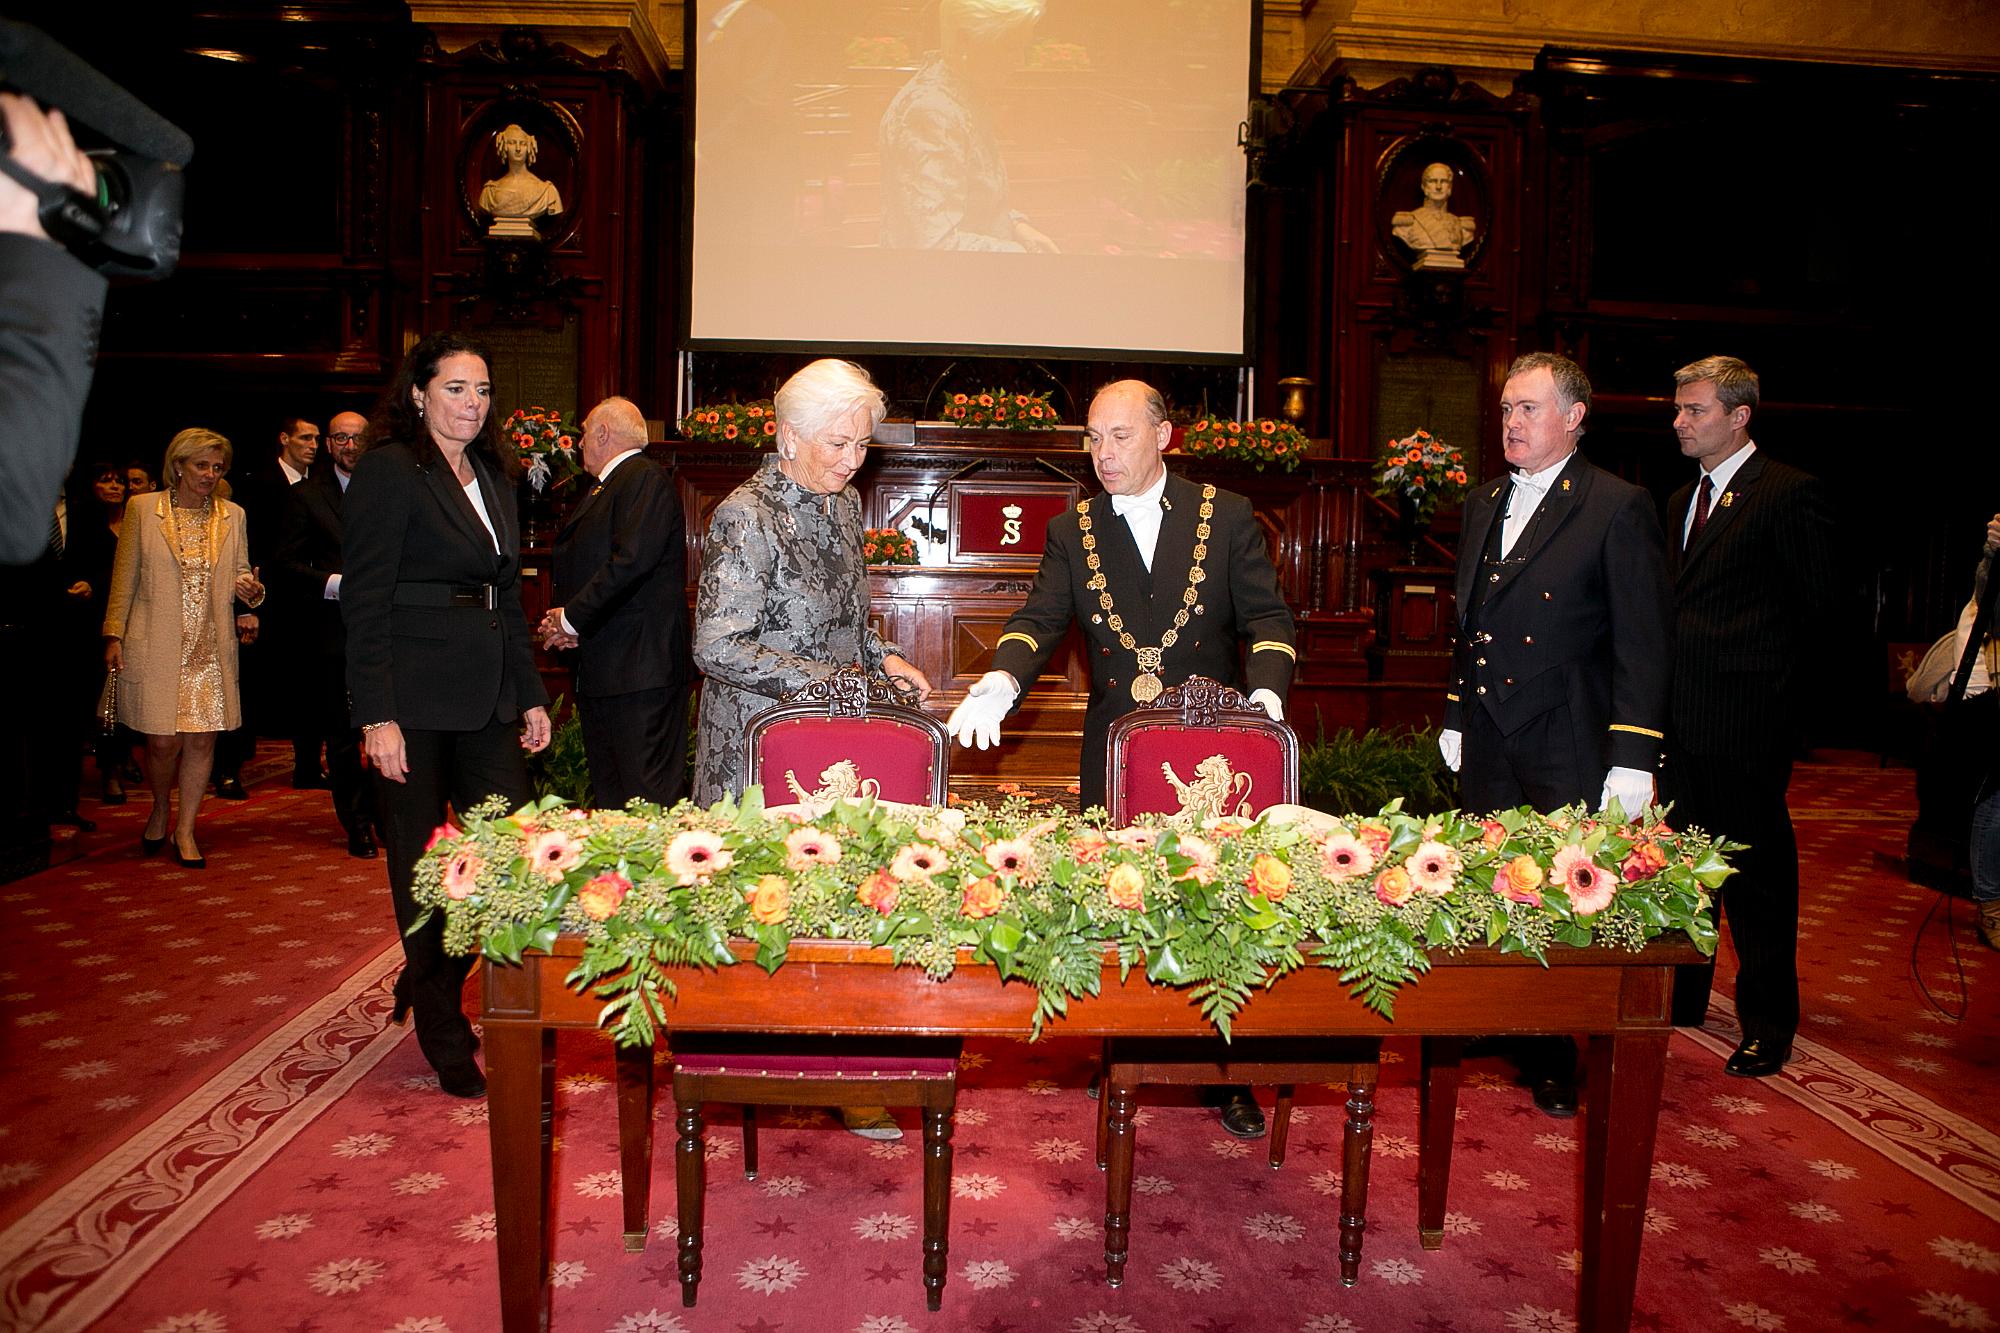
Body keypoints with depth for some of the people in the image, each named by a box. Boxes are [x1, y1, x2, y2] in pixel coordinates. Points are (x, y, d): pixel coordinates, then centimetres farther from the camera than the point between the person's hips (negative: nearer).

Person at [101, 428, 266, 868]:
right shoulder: (142, 509, 3)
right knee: (163, 742, 0)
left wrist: (251, 589, -10)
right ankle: (161, 810, 28)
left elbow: (241, 575, 14)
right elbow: (124, 578, 4)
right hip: (156, 648, -2)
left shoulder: (233, 515, 9)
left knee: (202, 740, 1)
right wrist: (114, 635, -1)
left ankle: (185, 830, 15)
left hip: (212, 649, 2)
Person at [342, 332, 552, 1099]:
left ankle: (429, 985, 26)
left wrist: (531, 694, 14)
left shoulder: (494, 475, 15)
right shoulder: (388, 470, -6)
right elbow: (364, 602, -11)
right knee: (426, 870, 4)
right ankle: (444, 1036, 20)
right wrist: (376, 715, -17)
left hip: (488, 695, 7)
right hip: (415, 698, -6)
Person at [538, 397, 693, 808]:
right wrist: (563, 620, 2)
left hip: (639, 668, -10)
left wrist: (573, 618, -13)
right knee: (607, 796, 14)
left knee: (649, 800, -9)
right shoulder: (599, 492, 22)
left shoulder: (646, 478, -8)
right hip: (599, 673, 10)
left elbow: (633, 559, -21)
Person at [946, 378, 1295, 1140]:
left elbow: (1267, 617, 1)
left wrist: (1265, 691, -17)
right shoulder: (1072, 533, 8)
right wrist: (1001, 681, -22)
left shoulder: (1227, 517, 4)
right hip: (1116, 754, 2)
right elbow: (1040, 621, -3)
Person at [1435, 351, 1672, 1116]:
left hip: (1567, 751, -6)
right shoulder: (1484, 504, 13)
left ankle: (1554, 1060, 21)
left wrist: (1633, 760, -14)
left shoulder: (1619, 508, -7)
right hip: (1488, 745, 6)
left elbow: (1644, 644, -10)